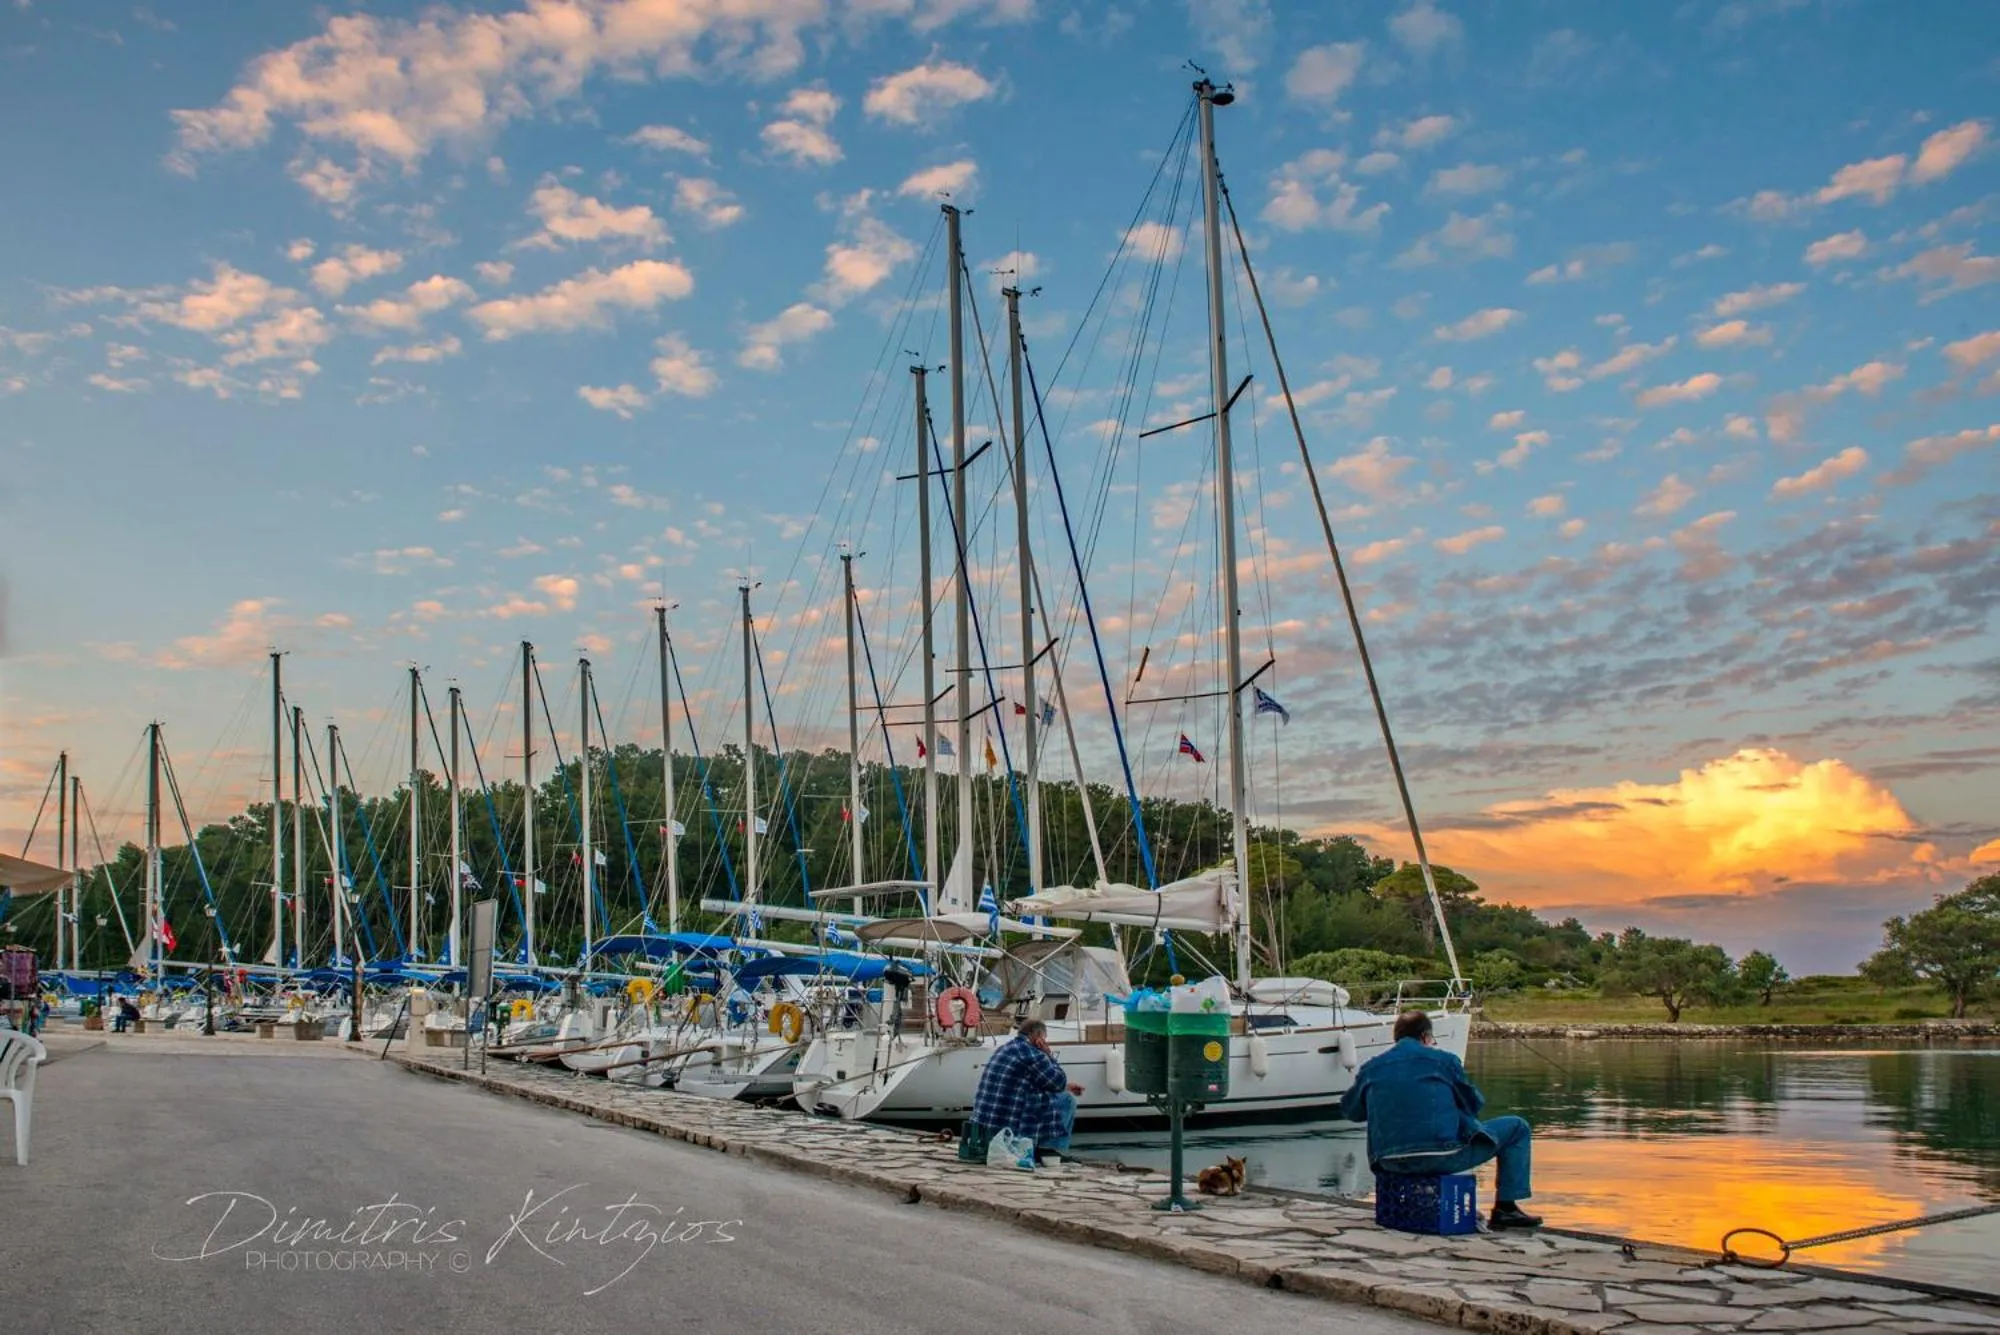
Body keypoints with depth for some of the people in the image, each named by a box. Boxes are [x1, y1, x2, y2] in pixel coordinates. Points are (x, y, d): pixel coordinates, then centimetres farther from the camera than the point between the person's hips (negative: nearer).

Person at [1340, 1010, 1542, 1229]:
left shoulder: (1371, 1067, 10)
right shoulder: (1443, 1059, 2)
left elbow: (1349, 1111, 18)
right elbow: (1475, 1104, 12)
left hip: (1390, 1164, 5)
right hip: (1442, 1156, -5)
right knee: (1516, 1128, 14)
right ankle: (1506, 1208, 10)